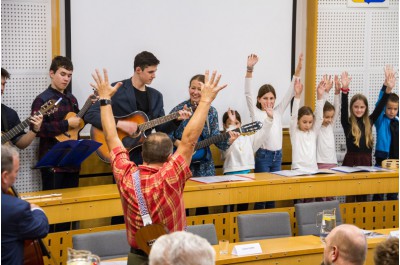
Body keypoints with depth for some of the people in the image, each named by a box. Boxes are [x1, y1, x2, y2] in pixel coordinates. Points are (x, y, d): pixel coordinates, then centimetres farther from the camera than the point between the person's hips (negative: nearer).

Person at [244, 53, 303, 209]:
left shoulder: (278, 112, 9)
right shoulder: (256, 113, -1)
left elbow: (290, 93, 5)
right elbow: (248, 93, -13)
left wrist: (298, 70, -6)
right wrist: (249, 70, -26)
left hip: (277, 156, 4)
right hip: (263, 155, -4)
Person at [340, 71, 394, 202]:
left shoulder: (369, 122, 7)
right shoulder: (347, 123, -3)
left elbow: (380, 106, 0)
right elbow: (343, 108, -17)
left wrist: (388, 89, -12)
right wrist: (345, 89, -32)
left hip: (366, 161, 3)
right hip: (351, 161, -3)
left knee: (363, 196, 10)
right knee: (350, 196, 1)